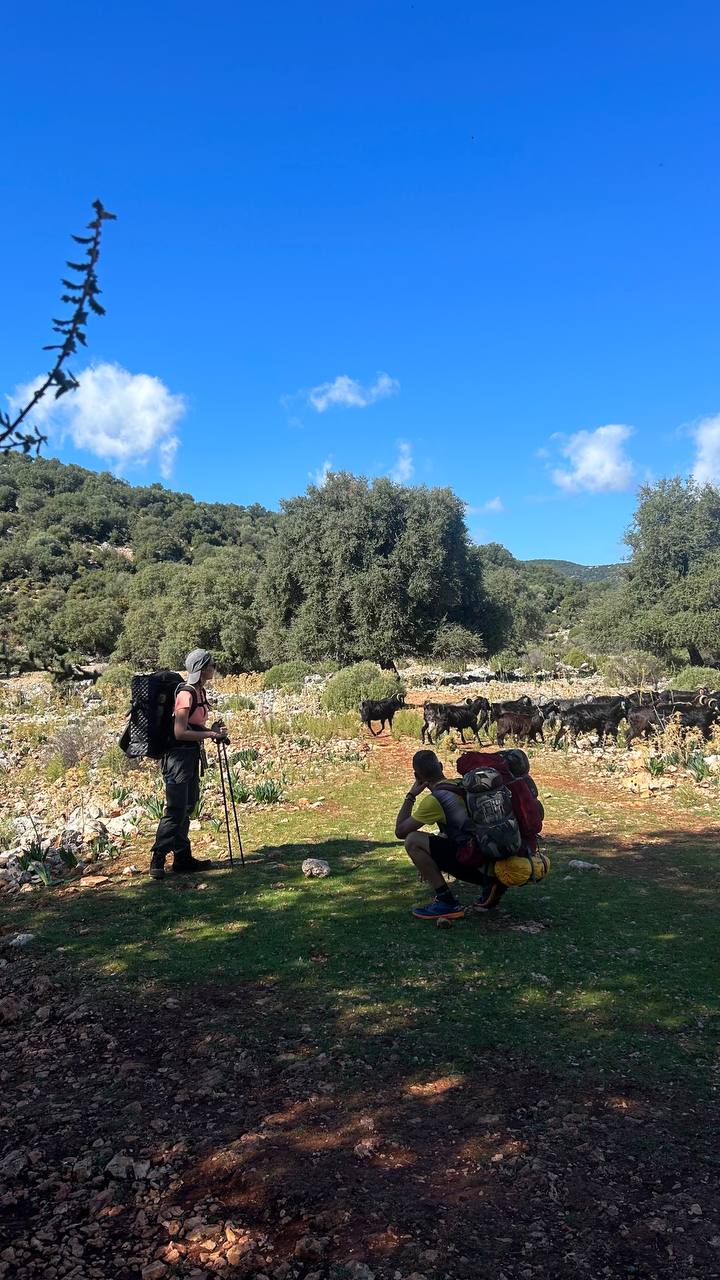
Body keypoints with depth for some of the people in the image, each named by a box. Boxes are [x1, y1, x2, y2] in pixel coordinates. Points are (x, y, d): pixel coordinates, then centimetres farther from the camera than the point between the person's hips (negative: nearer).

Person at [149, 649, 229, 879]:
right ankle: (157, 862, 2)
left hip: (192, 755, 10)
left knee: (187, 807, 14)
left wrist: (213, 730, 3)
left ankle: (183, 859, 22)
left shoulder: (200, 692, 10)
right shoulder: (186, 694, -19)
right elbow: (180, 732, -23)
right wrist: (210, 734, -17)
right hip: (178, 756, -10)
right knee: (175, 811, -7)